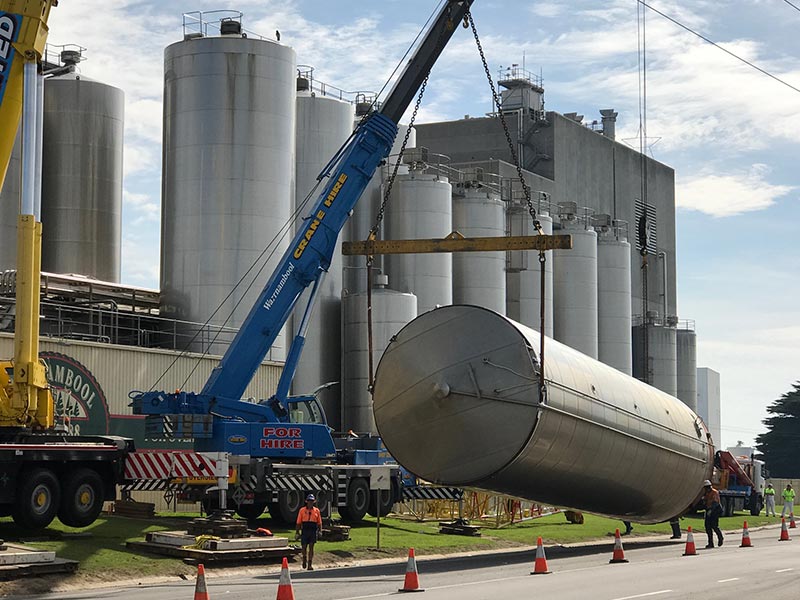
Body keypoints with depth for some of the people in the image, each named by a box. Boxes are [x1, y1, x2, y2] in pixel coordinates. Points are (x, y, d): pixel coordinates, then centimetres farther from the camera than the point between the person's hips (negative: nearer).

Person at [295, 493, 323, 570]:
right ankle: (304, 559, 33)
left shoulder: (316, 510, 8)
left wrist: (320, 531, -2)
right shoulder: (302, 510, 4)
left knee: (311, 547, -3)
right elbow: (299, 522, 5)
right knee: (304, 547, 4)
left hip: (313, 531, 0)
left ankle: (310, 564, -1)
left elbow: (319, 522, 10)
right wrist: (297, 532, 0)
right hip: (304, 531, 0)